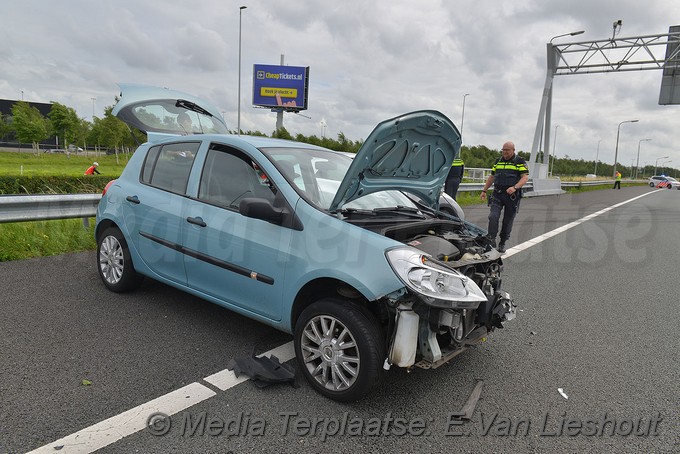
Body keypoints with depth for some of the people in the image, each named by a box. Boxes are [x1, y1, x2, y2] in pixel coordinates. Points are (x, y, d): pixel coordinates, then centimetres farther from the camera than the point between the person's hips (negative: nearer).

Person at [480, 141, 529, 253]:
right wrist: (484, 190, 16)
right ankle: (491, 240, -8)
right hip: (497, 195, 3)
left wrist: (515, 187, -25)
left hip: (512, 196, -3)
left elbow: (525, 177, -9)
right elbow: (491, 177, 21)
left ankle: (502, 244, 16)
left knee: (508, 221, 5)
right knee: (493, 216, -15)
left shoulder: (520, 162, -1)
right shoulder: (498, 161, 13)